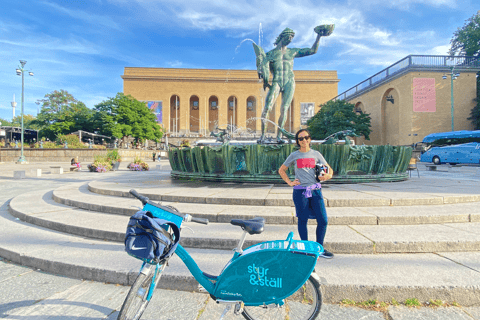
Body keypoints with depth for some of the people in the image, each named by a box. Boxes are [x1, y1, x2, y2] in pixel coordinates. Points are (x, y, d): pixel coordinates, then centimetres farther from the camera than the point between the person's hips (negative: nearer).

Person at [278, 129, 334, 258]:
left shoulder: (316, 154, 10)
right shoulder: (294, 155, 7)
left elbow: (329, 169, 14)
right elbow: (281, 170, 14)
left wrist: (328, 176, -9)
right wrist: (289, 182, 2)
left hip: (315, 190, 2)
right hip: (300, 191, -1)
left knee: (323, 220, 0)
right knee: (303, 220, 5)